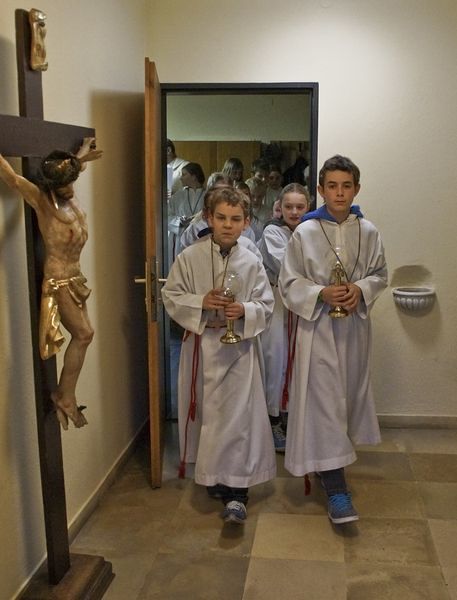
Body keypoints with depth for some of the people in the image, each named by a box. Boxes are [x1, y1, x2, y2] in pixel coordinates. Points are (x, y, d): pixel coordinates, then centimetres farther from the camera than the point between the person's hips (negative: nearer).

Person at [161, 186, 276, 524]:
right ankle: (211, 475, 33)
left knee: (237, 418, -6)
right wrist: (201, 302, -17)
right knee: (205, 414, 12)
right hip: (201, 344, 1)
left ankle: (235, 492, -1)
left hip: (238, 348, -1)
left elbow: (266, 305, 2)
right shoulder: (190, 257, -3)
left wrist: (244, 311, -18)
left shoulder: (251, 263, -1)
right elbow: (171, 296, -1)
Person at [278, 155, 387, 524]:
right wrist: (321, 294, -20)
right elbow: (289, 283, -4)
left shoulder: (368, 232, -2)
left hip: (354, 324, 4)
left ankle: (329, 462, 40)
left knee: (347, 394, 16)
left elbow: (379, 274, 8)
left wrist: (361, 289, -13)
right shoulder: (305, 233, -8)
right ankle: (336, 488, 1)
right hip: (317, 326, -3)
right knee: (324, 401, -5)